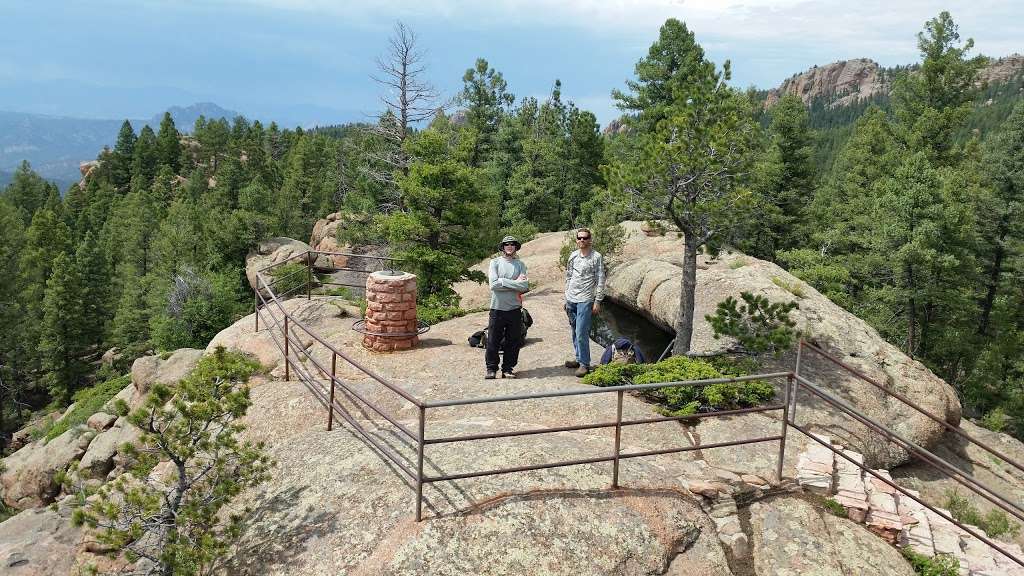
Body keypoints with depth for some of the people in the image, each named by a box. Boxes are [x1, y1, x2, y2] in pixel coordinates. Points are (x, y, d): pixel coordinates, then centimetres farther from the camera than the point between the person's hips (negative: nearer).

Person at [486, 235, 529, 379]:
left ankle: (508, 368, 19)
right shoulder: (495, 262, 1)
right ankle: (491, 368, 16)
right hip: (497, 308, -2)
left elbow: (525, 286, -8)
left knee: (513, 342, 7)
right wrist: (515, 283, -10)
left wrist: (503, 282, -11)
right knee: (493, 341, 3)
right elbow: (493, 284, -13)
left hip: (514, 308, 2)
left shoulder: (520, 264, 6)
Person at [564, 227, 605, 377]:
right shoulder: (573, 255, 10)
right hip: (571, 299, 6)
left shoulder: (596, 257, -5)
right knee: (575, 332, 12)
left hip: (585, 300, -6)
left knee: (581, 333, -10)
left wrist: (597, 301, -10)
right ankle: (579, 358, 24)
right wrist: (566, 297, 16)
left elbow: (601, 280, -6)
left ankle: (585, 364, -2)